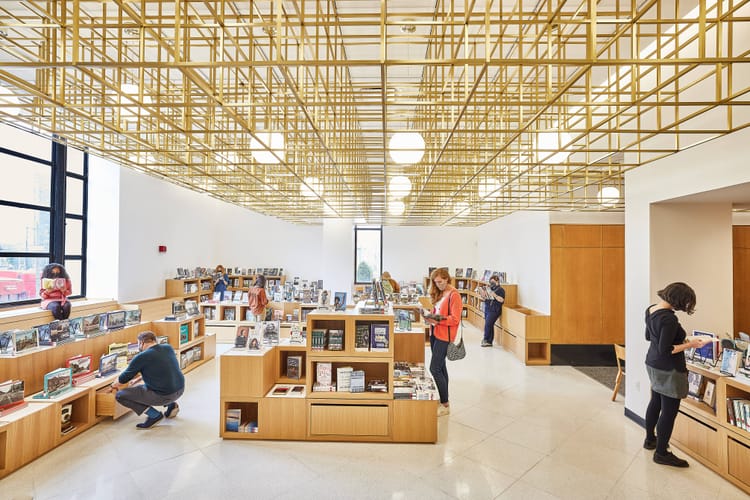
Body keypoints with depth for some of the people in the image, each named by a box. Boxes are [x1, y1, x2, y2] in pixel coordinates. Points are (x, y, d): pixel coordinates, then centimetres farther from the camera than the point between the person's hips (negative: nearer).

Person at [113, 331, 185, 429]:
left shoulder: (142, 357, -13)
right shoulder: (168, 348, 5)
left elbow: (123, 379, 0)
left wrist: (115, 384, 22)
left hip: (164, 396, -8)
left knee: (120, 395, 1)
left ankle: (154, 415, -1)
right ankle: (171, 405, 19)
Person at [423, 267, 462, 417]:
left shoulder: (453, 295, -13)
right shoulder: (439, 293, 12)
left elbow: (455, 319, -16)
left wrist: (438, 320, -24)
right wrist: (430, 317, -1)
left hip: (444, 336, -8)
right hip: (435, 333, 8)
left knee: (434, 369, -7)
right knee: (441, 367, 16)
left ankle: (445, 405, 5)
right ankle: (443, 401, 29)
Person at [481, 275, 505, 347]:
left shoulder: (501, 289, -4)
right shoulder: (490, 288, 16)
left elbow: (501, 300, -15)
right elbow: (487, 298, 23)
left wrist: (494, 295, -22)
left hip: (494, 310, -7)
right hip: (487, 309, 7)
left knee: (488, 325, -11)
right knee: (489, 325, 10)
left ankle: (486, 340, 3)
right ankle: (489, 341, 15)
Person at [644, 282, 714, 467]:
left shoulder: (651, 309, 1)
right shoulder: (669, 318, -26)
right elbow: (665, 350, -23)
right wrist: (690, 344, -15)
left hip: (653, 364, 9)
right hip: (668, 370, -9)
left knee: (655, 402, 23)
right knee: (669, 410, 4)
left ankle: (650, 439, 38)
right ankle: (661, 453, 16)